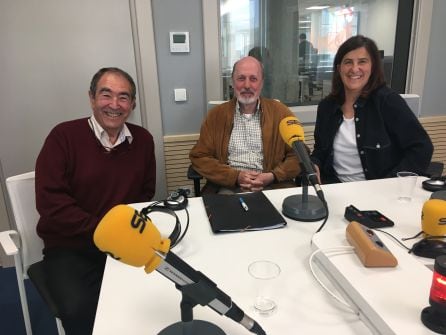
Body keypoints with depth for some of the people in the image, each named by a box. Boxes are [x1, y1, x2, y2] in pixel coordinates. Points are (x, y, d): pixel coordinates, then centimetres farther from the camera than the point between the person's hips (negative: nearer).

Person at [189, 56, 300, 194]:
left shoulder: (280, 112, 6)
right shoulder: (216, 115, 7)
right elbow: (199, 157, 3)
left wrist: (273, 176, -11)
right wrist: (235, 176, -9)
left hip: (272, 186, 1)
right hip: (229, 186, -1)